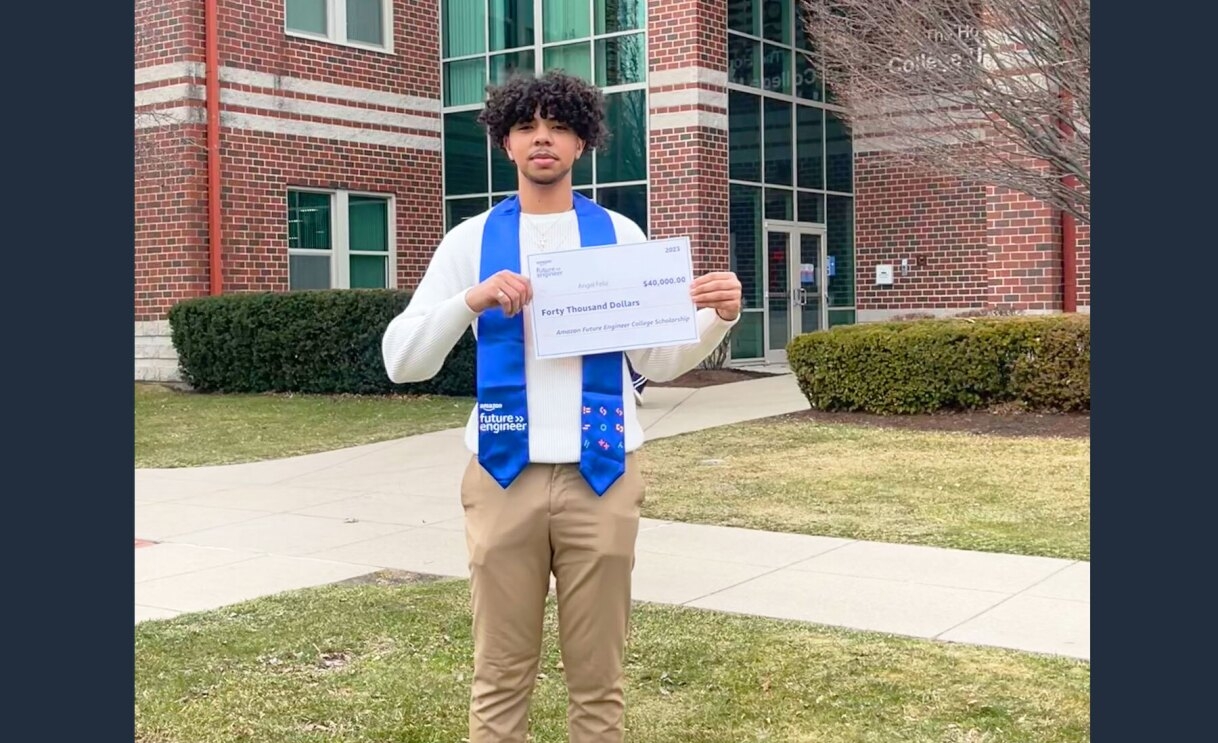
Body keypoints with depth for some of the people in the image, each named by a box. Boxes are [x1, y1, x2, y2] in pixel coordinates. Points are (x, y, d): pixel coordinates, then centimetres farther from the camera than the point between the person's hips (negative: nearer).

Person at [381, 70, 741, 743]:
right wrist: (470, 301, -17)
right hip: (504, 476, 0)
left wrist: (718, 317, -11)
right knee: (499, 676, 8)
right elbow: (401, 360, -1)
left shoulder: (619, 235, 7)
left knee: (598, 675, 10)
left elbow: (656, 361, 6)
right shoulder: (471, 240, 4)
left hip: (600, 476, 1)